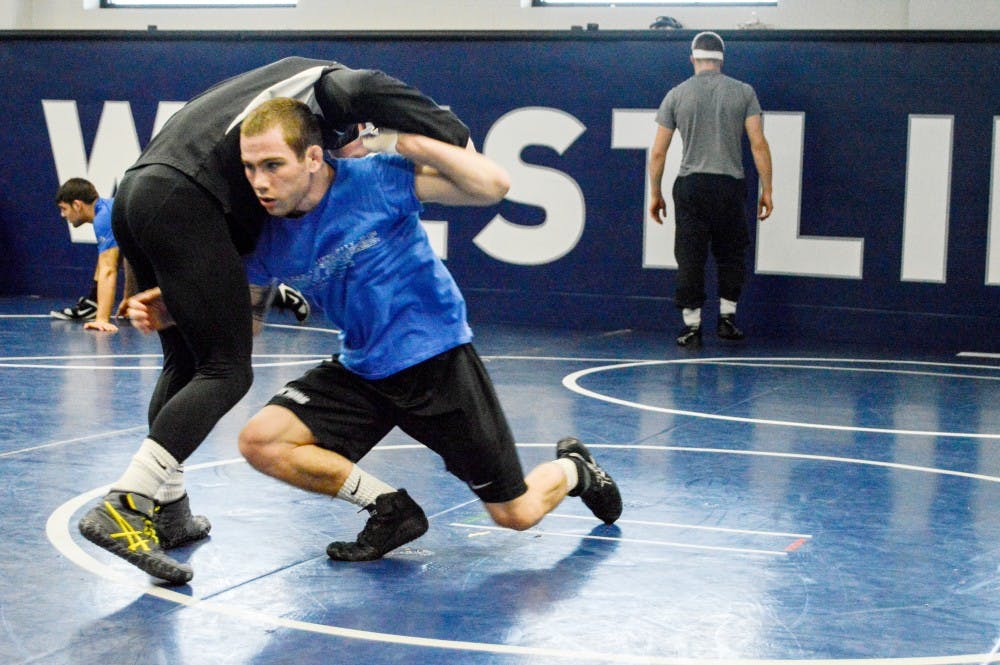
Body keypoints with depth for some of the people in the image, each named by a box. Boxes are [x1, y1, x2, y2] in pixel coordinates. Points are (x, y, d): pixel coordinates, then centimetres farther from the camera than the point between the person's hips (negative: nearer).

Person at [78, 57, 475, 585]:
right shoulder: (324, 79, 11)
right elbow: (367, 92, -15)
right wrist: (453, 137, -4)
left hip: (134, 192, 10)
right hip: (183, 200, -10)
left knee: (185, 362, 20)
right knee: (227, 371, -7)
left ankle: (168, 514, 24)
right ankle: (122, 508, -16)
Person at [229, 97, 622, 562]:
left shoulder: (374, 179, -20)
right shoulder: (267, 240, -7)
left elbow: (493, 185, -24)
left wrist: (406, 141, -29)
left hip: (436, 361, -4)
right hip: (360, 369, 5)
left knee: (517, 514, 3)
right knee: (260, 441, -18)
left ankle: (573, 469, 40)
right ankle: (390, 509, 0)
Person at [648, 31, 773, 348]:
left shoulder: (677, 95, 3)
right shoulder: (743, 92, 3)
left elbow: (658, 152, 2)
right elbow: (758, 144, -2)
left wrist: (655, 194, 11)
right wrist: (766, 190, 3)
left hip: (690, 186, 0)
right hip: (730, 186, 0)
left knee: (690, 258, 4)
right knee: (731, 254, 17)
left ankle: (691, 326, 4)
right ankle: (727, 318, 18)